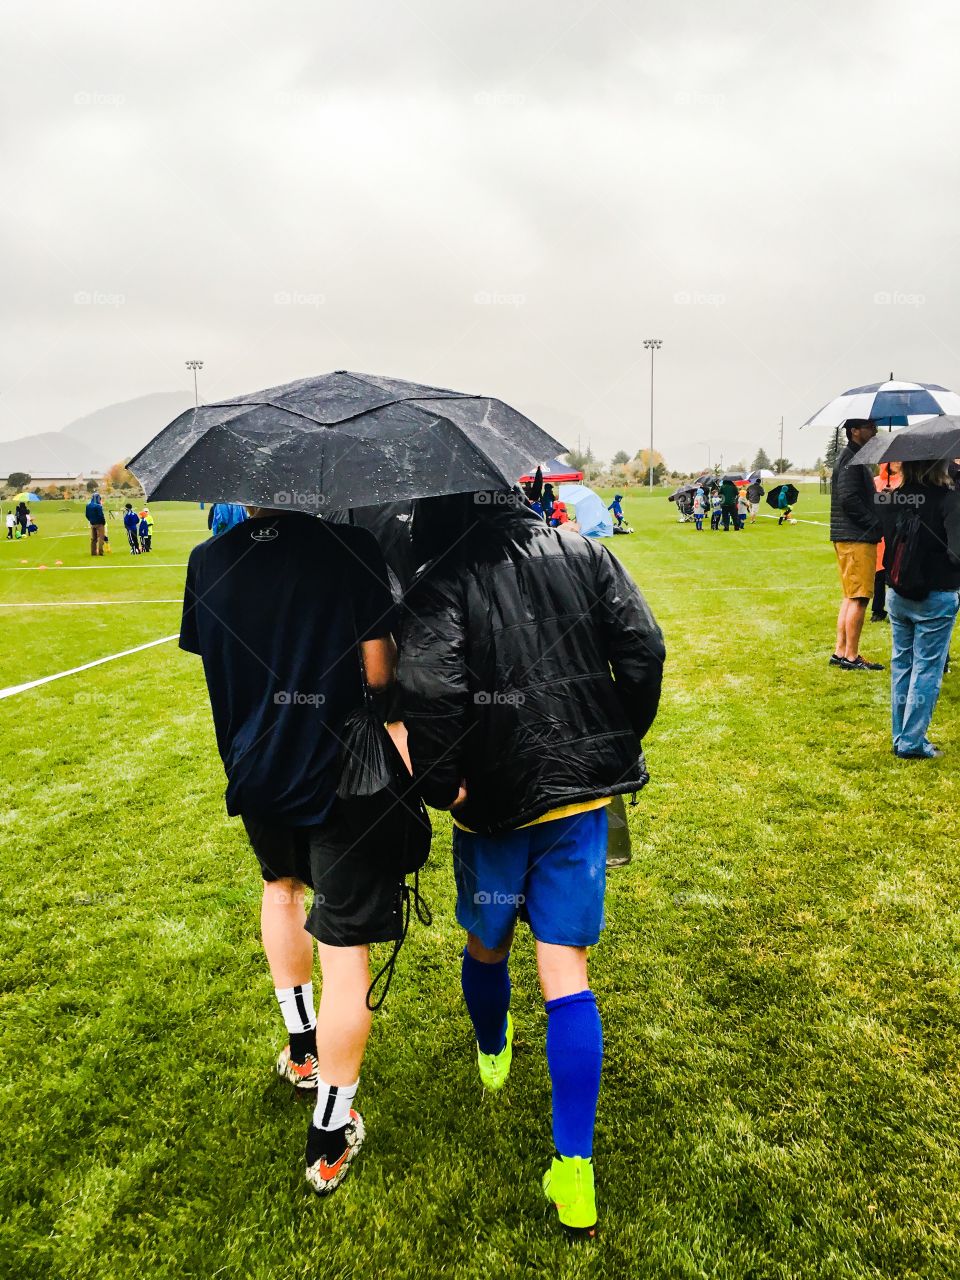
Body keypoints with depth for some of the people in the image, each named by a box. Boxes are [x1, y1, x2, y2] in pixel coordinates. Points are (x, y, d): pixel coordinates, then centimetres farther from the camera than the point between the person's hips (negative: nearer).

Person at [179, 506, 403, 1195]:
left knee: (282, 882, 33)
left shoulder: (208, 560, -2)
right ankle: (329, 1139, 17)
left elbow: (212, 659, 8)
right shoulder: (350, 545, -15)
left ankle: (301, 1047, 44)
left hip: (255, 771, 5)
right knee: (346, 951, 6)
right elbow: (380, 673, -15)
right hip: (340, 775, -5)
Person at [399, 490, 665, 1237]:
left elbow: (430, 691, -25)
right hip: (582, 788, 3)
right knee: (565, 970, 7)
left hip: (494, 802, -2)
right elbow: (644, 648, -4)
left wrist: (439, 783, -10)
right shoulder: (583, 553, 0)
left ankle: (492, 1055, 53)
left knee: (487, 943, 24)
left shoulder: (441, 583, -12)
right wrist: (621, 741, 7)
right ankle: (575, 1169, 9)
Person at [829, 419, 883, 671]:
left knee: (851, 597, 13)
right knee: (858, 598, -7)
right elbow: (849, 499, -22)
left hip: (852, 536, 11)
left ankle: (840, 652, 17)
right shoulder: (851, 459, -12)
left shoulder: (852, 457, 20)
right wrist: (877, 525, -17)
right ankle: (851, 657, -1)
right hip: (857, 538, -11)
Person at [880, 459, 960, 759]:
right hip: (935, 598, -5)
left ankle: (900, 738, 23)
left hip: (897, 596, 5)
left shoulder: (893, 499, 0)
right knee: (927, 669, 5)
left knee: (901, 664, 16)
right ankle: (912, 742, 9)